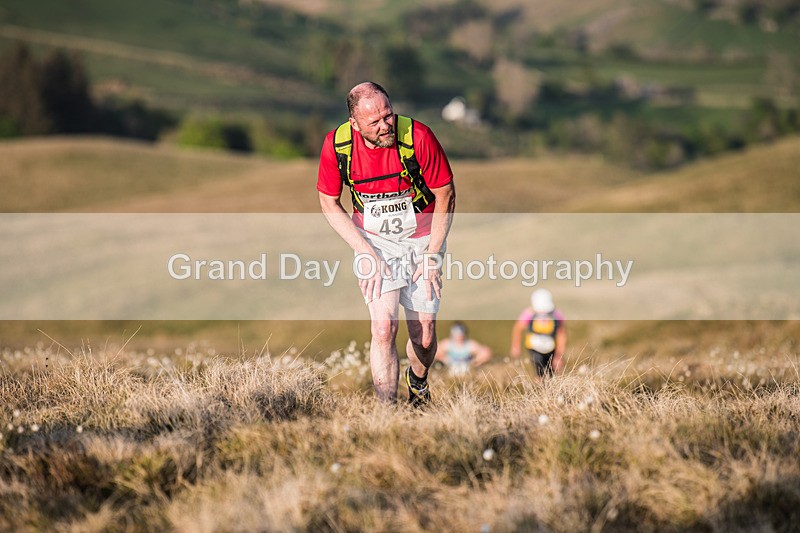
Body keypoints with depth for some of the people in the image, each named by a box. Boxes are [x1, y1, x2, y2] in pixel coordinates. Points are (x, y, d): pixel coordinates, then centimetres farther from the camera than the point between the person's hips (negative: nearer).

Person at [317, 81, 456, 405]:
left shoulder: (418, 137, -24)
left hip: (422, 238, 0)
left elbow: (446, 196, -10)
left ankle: (417, 380, 37)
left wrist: (432, 257, -10)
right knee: (383, 326, -17)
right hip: (374, 239, 0)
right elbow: (329, 203, -3)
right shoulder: (337, 144, -18)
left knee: (424, 334, 3)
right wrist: (366, 253, -11)